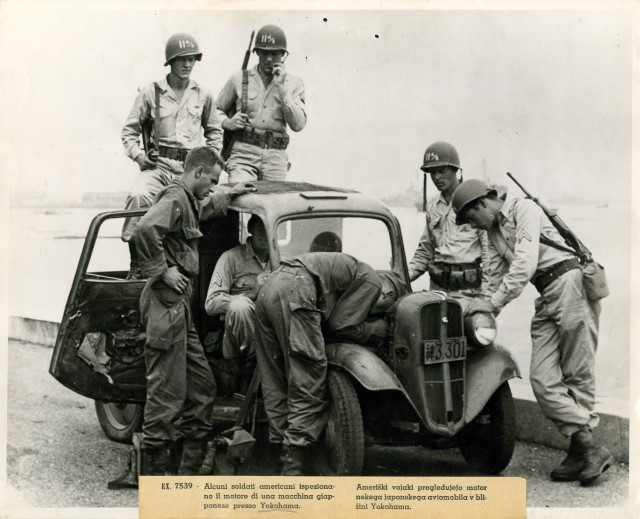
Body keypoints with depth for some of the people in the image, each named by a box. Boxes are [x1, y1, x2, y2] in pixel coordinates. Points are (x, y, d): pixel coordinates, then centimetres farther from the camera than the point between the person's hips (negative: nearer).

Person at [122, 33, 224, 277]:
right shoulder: (151, 93, 6)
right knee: (137, 196, -30)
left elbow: (214, 130, 28)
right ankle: (136, 262, -20)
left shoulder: (203, 95, 13)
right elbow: (130, 130, 13)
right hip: (158, 165, -2)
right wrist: (137, 154, -3)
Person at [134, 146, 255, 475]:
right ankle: (154, 470, -1)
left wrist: (229, 195, 44)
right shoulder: (174, 198, -11)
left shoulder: (187, 201, 21)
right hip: (167, 303, -11)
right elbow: (144, 229, -30)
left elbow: (204, 209, 47)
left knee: (202, 387, 13)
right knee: (167, 391, -7)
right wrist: (163, 270, -23)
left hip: (180, 306, 11)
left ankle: (189, 469, 19)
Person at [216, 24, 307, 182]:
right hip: (243, 153, -1)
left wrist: (282, 88, -7)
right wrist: (227, 123, -5)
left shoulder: (294, 84, 9)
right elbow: (216, 110, 18)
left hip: (275, 157, 2)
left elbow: (298, 125, -4)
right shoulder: (240, 78, 7)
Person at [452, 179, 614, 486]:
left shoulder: (524, 210, -7)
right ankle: (588, 448, -7)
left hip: (570, 281, -8)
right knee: (543, 379, -6)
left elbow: (525, 263, -18)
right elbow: (497, 276, 24)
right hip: (547, 298, 8)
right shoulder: (493, 231, 20)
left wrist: (493, 302, -17)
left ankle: (582, 448, 0)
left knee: (578, 374, -6)